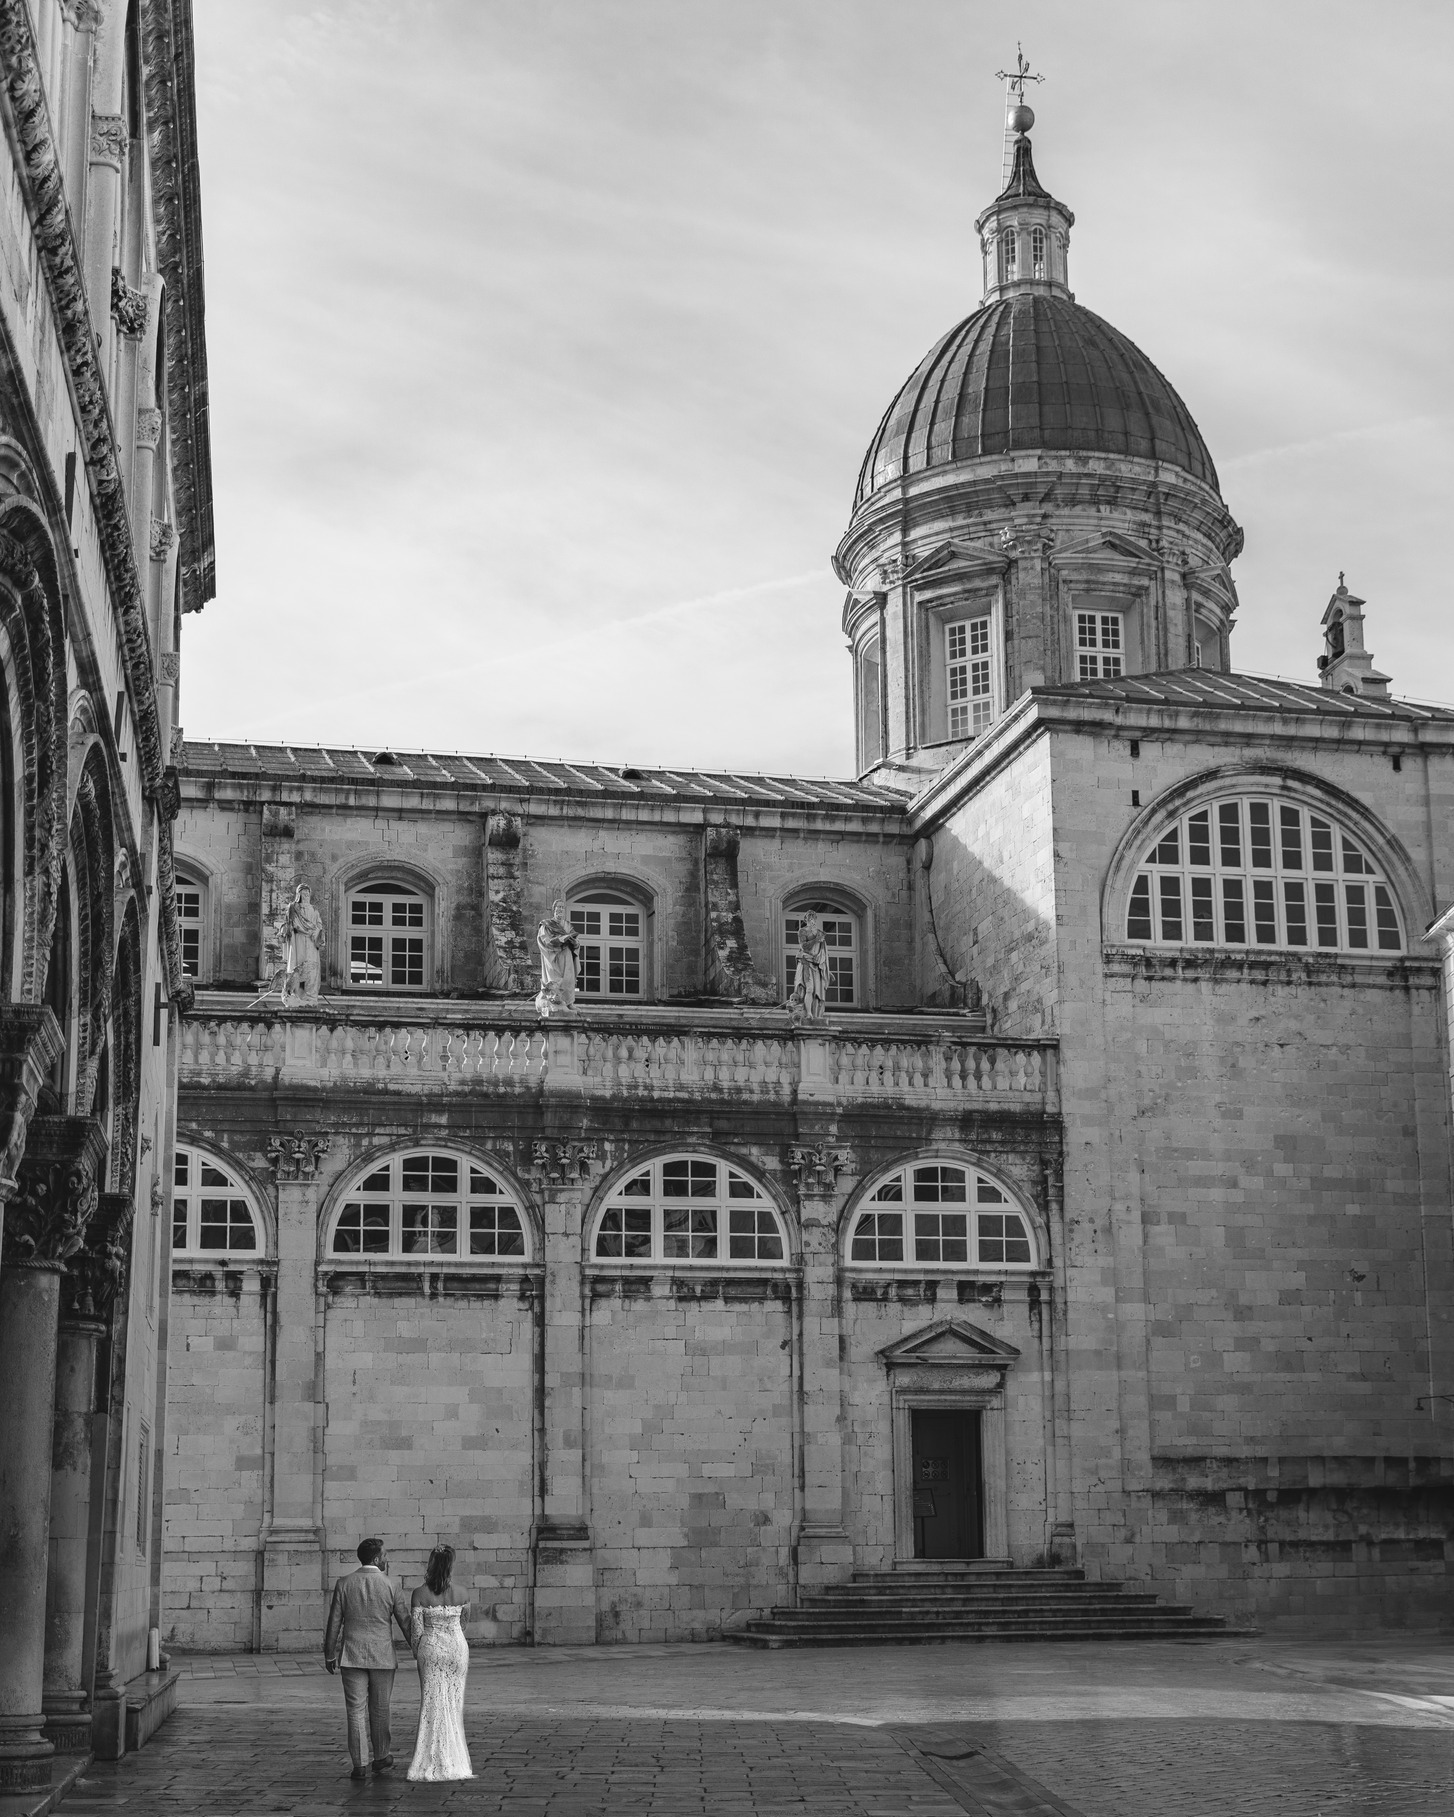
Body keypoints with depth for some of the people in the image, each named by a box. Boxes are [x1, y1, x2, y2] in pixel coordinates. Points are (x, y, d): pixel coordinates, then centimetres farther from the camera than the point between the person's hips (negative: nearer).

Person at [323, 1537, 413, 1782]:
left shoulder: (344, 1584, -3)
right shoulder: (390, 1585, -6)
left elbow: (334, 1622, 0)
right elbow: (404, 1621, -2)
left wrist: (330, 1654, 10)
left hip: (352, 1656, 0)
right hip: (382, 1656, 0)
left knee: (356, 1710, 3)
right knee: (379, 1709, 14)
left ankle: (360, 1764, 1)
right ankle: (381, 1758, 26)